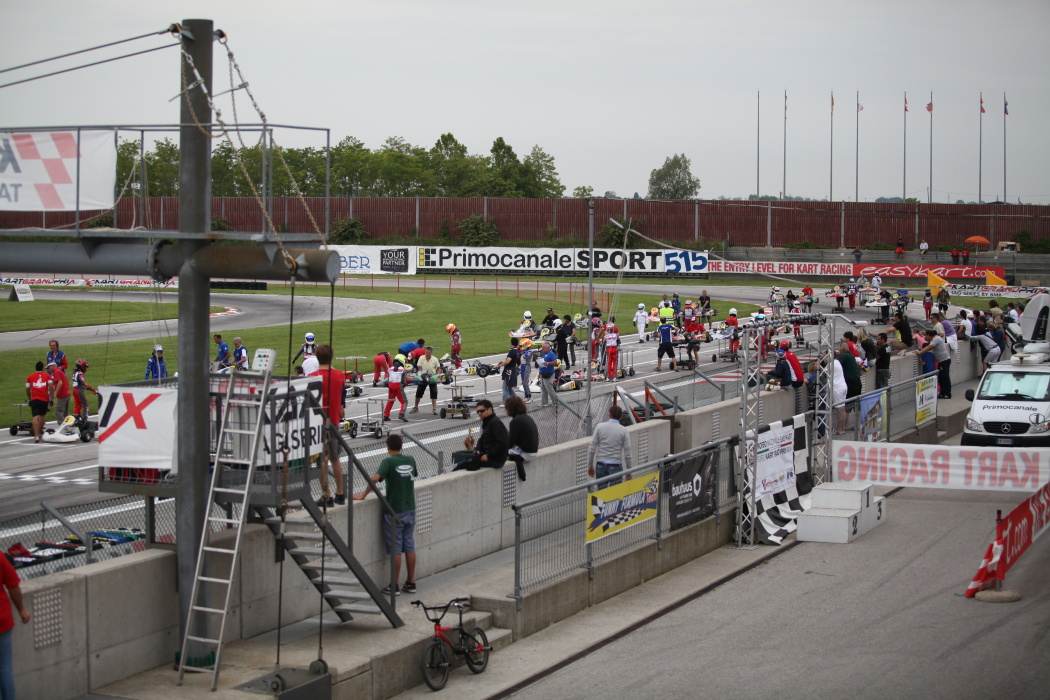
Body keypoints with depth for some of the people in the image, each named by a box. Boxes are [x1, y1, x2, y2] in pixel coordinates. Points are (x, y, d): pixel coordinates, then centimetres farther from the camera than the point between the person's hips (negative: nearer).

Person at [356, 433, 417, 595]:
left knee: (395, 550, -1)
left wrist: (363, 495, -16)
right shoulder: (410, 460, 5)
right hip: (410, 510, 5)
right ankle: (410, 583, 16)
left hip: (394, 512, -5)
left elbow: (375, 478, -26)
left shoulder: (388, 462, -13)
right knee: (410, 547, 11)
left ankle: (394, 586, 4)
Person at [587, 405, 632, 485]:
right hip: (615, 466, -2)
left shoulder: (599, 427, 0)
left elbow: (592, 449, -1)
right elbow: (627, 454, -2)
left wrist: (590, 466, 9)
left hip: (600, 465, 2)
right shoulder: (624, 430, -3)